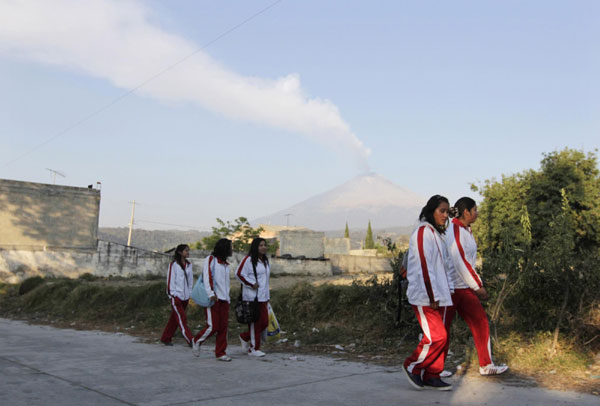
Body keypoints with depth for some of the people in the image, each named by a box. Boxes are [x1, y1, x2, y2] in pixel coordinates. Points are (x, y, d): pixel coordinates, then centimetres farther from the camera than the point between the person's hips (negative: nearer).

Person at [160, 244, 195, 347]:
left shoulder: (188, 265, 10)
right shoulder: (173, 264, -7)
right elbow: (170, 280, -8)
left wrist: (189, 294, 10)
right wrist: (172, 295, -10)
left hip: (185, 297, 6)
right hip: (176, 296, -6)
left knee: (174, 319, 12)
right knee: (182, 319, -8)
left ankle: (165, 338, 23)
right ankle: (190, 341, -11)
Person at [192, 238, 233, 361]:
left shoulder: (226, 264, 20)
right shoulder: (210, 259, -2)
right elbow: (207, 277, -13)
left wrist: (227, 298, 15)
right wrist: (211, 294, -25)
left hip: (224, 299, 7)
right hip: (213, 299, -7)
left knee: (223, 327, 3)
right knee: (213, 326, -8)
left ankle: (221, 353, 9)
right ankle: (197, 341, 17)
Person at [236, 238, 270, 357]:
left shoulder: (265, 260, 17)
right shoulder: (248, 259, -9)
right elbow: (239, 273, -12)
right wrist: (252, 284, -15)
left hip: (263, 296, 8)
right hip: (252, 296, -8)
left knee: (264, 322, 7)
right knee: (255, 323, -4)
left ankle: (245, 337, 27)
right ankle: (254, 349, 7)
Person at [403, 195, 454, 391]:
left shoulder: (436, 233, 18)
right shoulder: (423, 232, -12)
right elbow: (423, 266, -18)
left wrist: (447, 291, 15)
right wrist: (432, 297, -19)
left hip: (438, 295, 9)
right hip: (425, 297, -9)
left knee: (439, 336, 8)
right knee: (437, 336, -10)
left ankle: (431, 376, 17)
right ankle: (412, 366, 9)